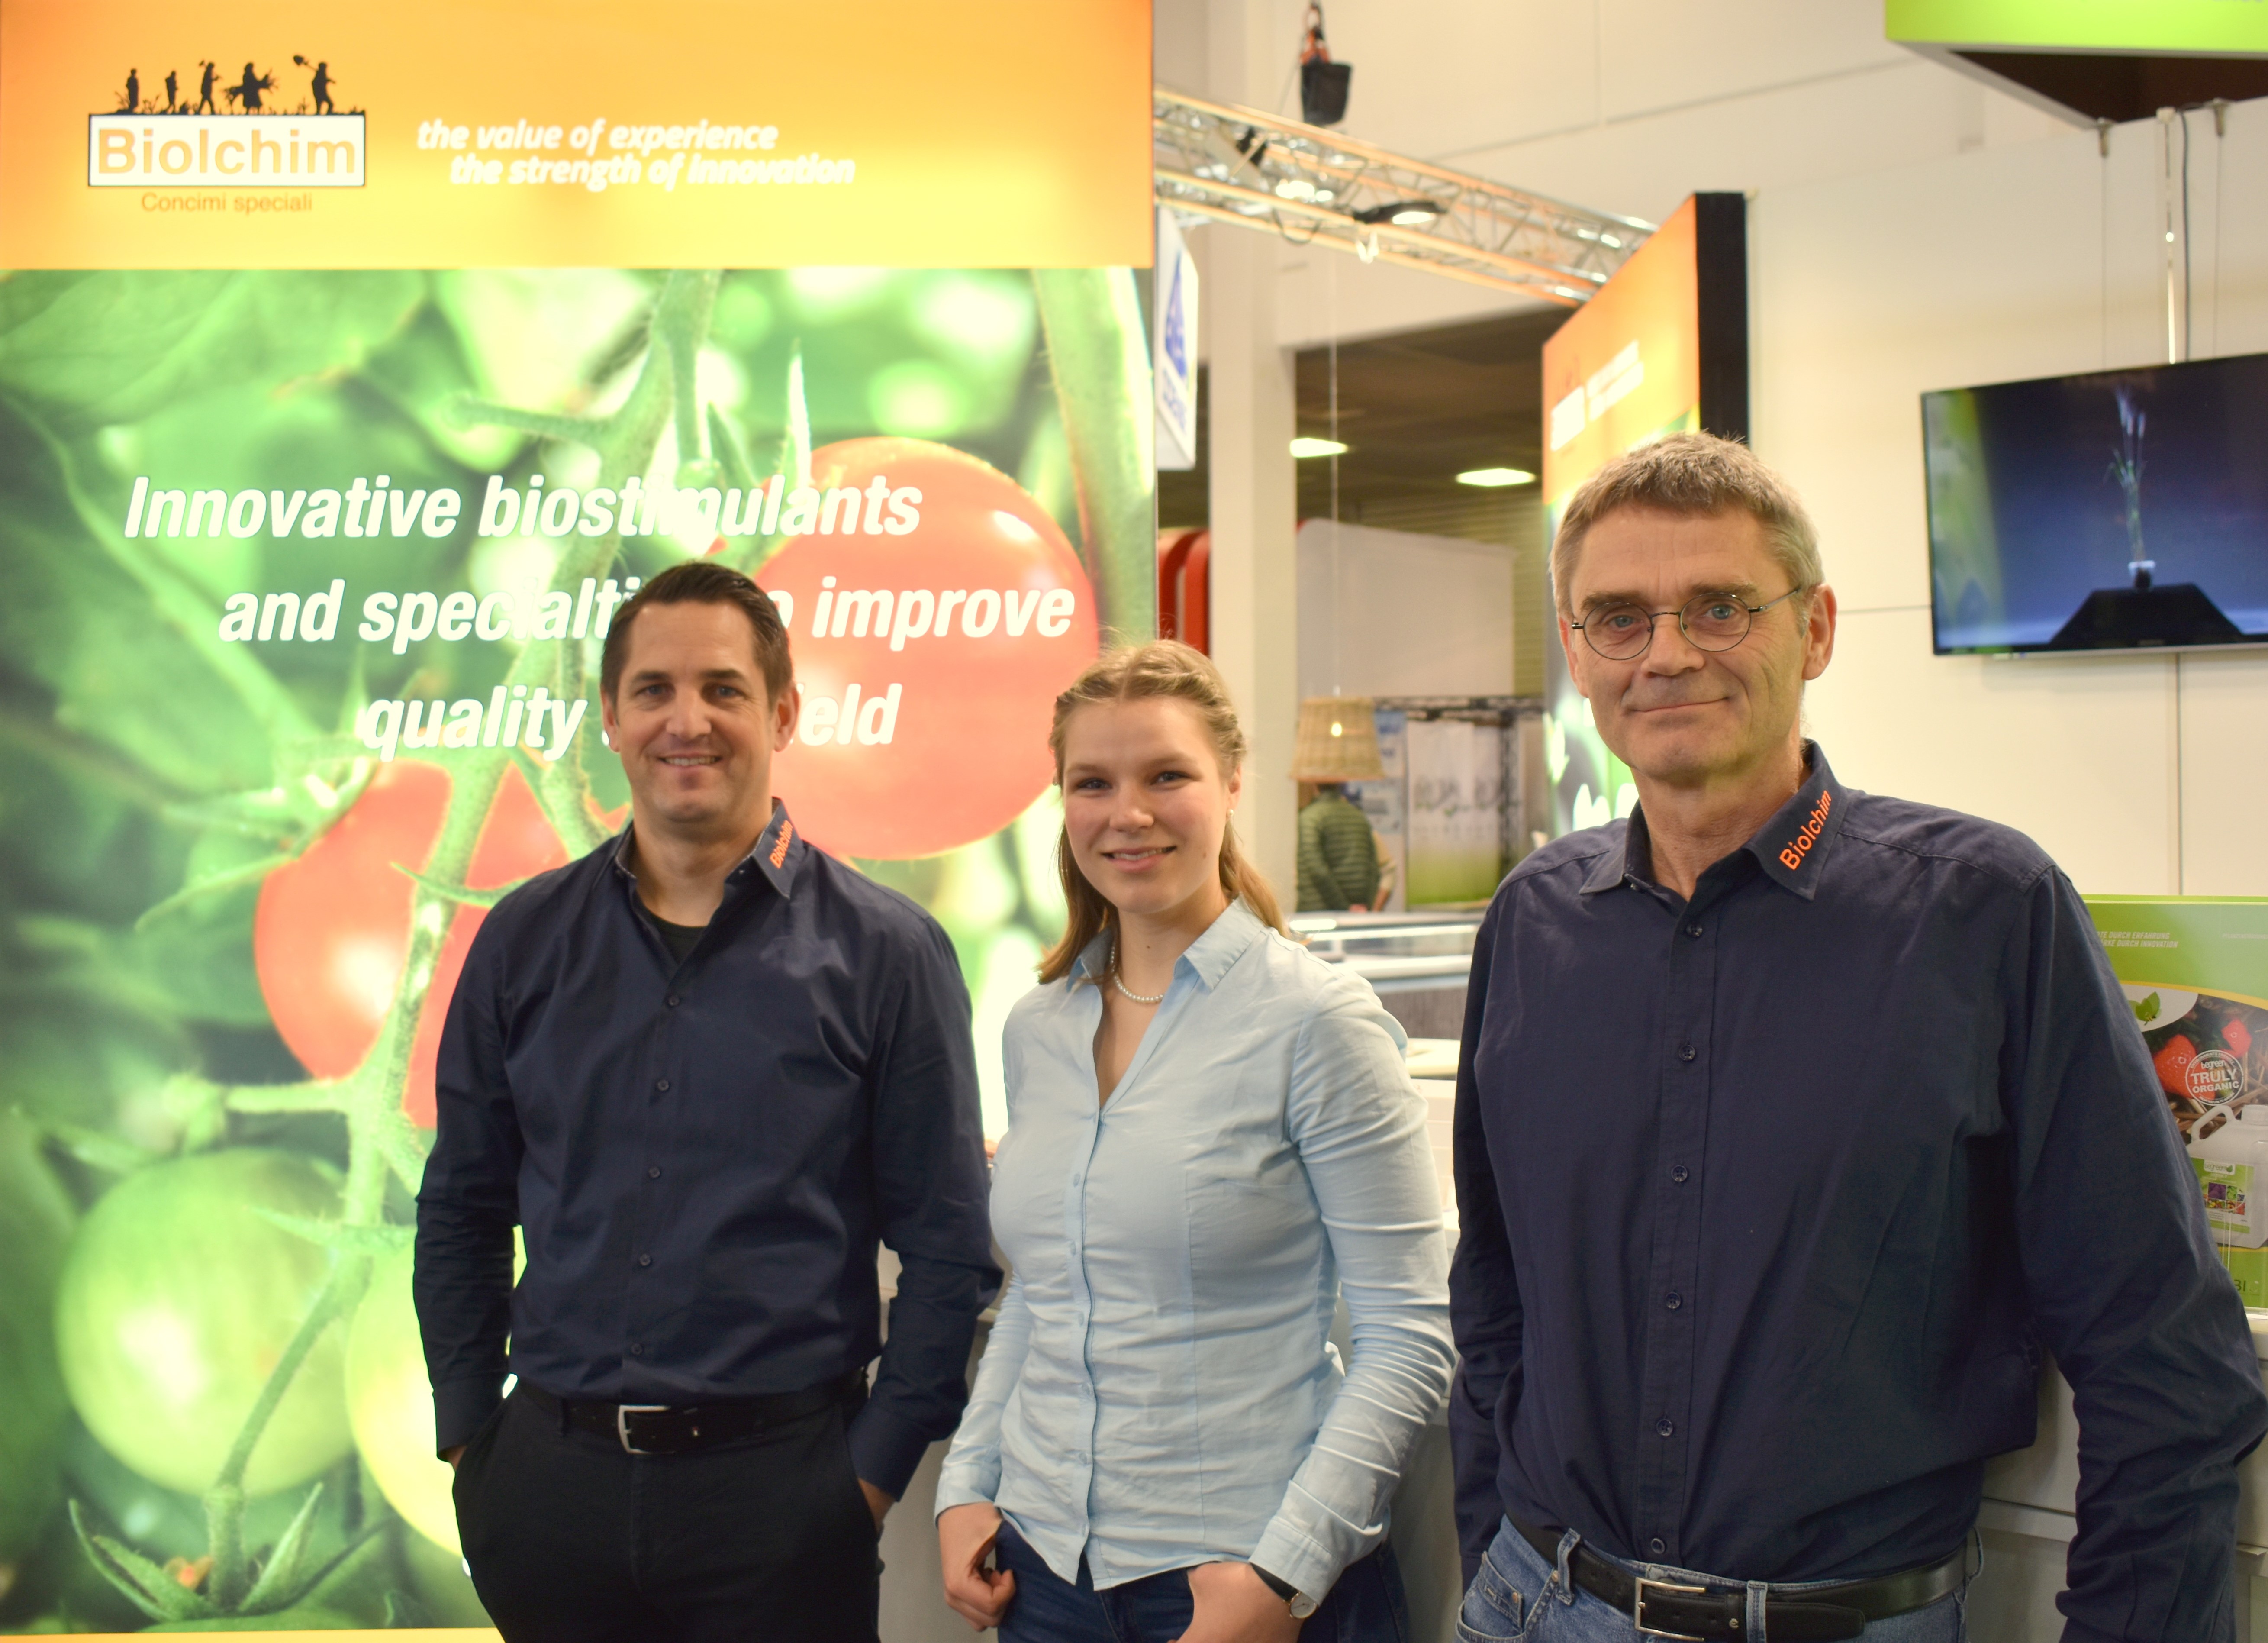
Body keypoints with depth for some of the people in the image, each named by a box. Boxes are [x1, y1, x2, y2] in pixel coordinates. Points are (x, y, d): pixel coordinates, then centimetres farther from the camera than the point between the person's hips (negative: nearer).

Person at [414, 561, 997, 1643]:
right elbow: (460, 1214, 11)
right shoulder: (525, 941, 5)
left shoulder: (885, 952, -4)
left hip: (781, 1479, -3)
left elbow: (947, 1246, -3)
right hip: (551, 1480, 3)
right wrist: (466, 1436, 6)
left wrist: (880, 1465, -6)